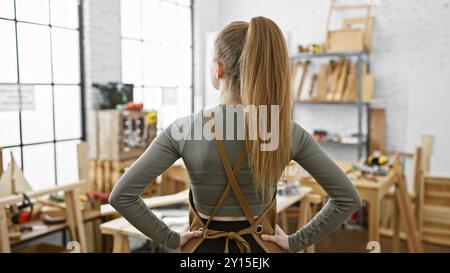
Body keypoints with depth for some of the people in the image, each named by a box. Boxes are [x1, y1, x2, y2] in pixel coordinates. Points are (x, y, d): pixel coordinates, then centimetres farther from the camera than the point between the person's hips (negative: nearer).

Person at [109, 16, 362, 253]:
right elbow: (349, 198, -7)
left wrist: (171, 238, -5)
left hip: (206, 246, -1)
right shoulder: (289, 132, -14)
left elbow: (122, 195, -15)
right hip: (261, 246, 2)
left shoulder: (185, 129, -18)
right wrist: (297, 241, -2)